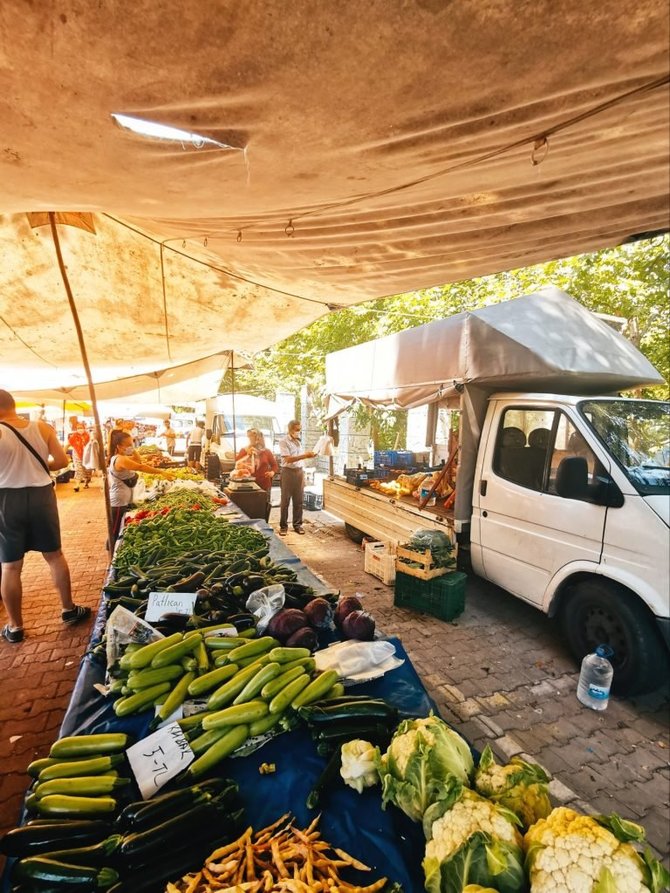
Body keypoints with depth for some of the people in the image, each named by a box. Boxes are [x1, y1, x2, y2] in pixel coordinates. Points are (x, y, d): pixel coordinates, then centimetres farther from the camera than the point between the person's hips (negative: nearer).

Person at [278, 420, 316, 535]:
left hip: (299, 472, 6)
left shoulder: (298, 441, 13)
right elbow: (288, 459, -18)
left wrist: (303, 474, 11)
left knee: (298, 500, 8)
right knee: (285, 500, 1)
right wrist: (305, 455, -24)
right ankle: (283, 526, 10)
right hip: (288, 472, -6)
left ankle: (297, 524, 17)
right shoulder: (283, 441, -8)